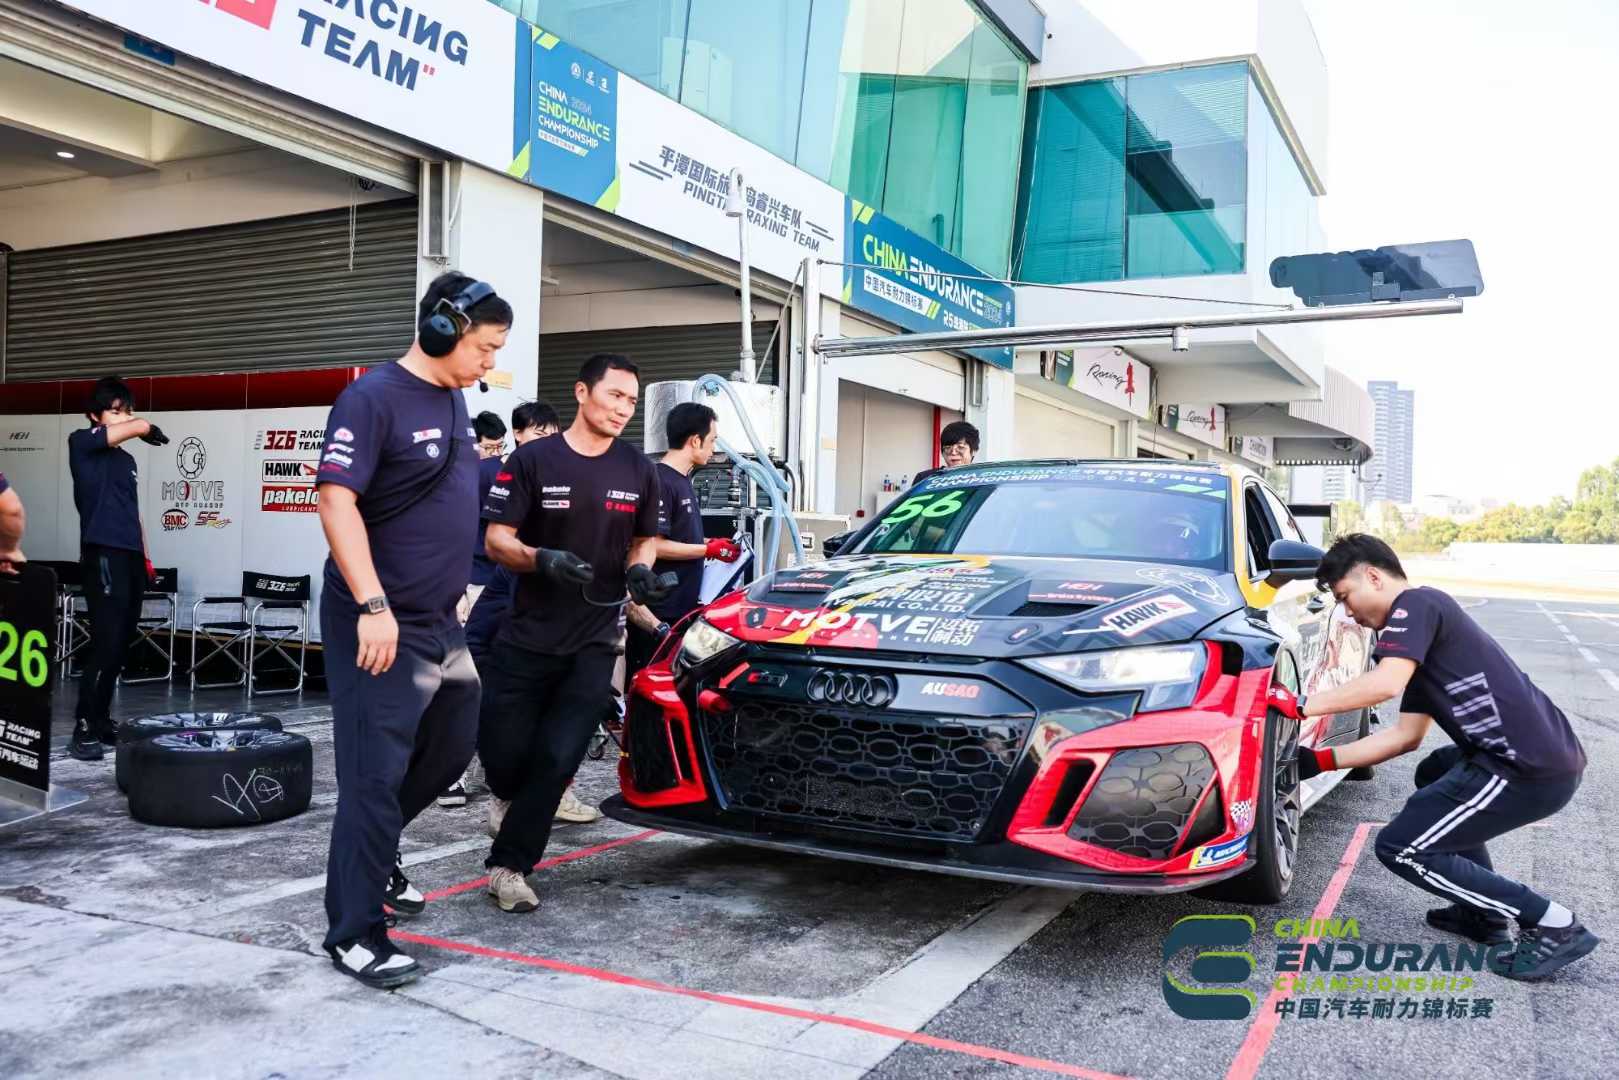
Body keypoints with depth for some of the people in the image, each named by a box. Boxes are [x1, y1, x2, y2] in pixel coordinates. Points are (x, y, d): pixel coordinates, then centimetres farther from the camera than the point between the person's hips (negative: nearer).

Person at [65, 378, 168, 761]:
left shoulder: (126, 459, 19)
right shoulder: (82, 442, -3)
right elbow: (141, 427, -16)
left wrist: (146, 558, 19)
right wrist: (150, 430, 7)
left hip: (130, 558, 7)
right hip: (103, 556, -7)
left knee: (121, 647, 8)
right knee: (105, 645, -13)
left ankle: (102, 721, 16)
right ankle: (83, 729, -8)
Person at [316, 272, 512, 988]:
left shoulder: (455, 401, 13)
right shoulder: (373, 398, -13)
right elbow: (337, 502, -21)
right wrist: (373, 606, -27)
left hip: (442, 625, 9)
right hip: (382, 629, -9)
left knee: (452, 748, 20)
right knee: (375, 777, -4)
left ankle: (374, 857, 39)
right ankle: (355, 935, 6)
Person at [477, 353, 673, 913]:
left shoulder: (638, 470, 5)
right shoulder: (533, 459, -5)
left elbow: (645, 539, 17)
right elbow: (497, 540, -5)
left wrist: (639, 570, -6)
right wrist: (542, 560, -25)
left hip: (594, 643, 2)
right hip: (528, 636, -1)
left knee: (557, 759, -5)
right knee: (502, 750, 1)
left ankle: (509, 866, 10)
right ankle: (510, 798, 38)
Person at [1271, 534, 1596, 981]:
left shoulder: (1415, 604, -6)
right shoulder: (1421, 630, 22)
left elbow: (1385, 684, -22)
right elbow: (1407, 734, 20)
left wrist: (1302, 705, -13)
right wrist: (1321, 761, 18)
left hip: (1529, 770, -10)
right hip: (1548, 755, 10)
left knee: (1401, 848, -1)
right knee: (1434, 774, 34)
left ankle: (1552, 925, 1)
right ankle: (1485, 914, 26)